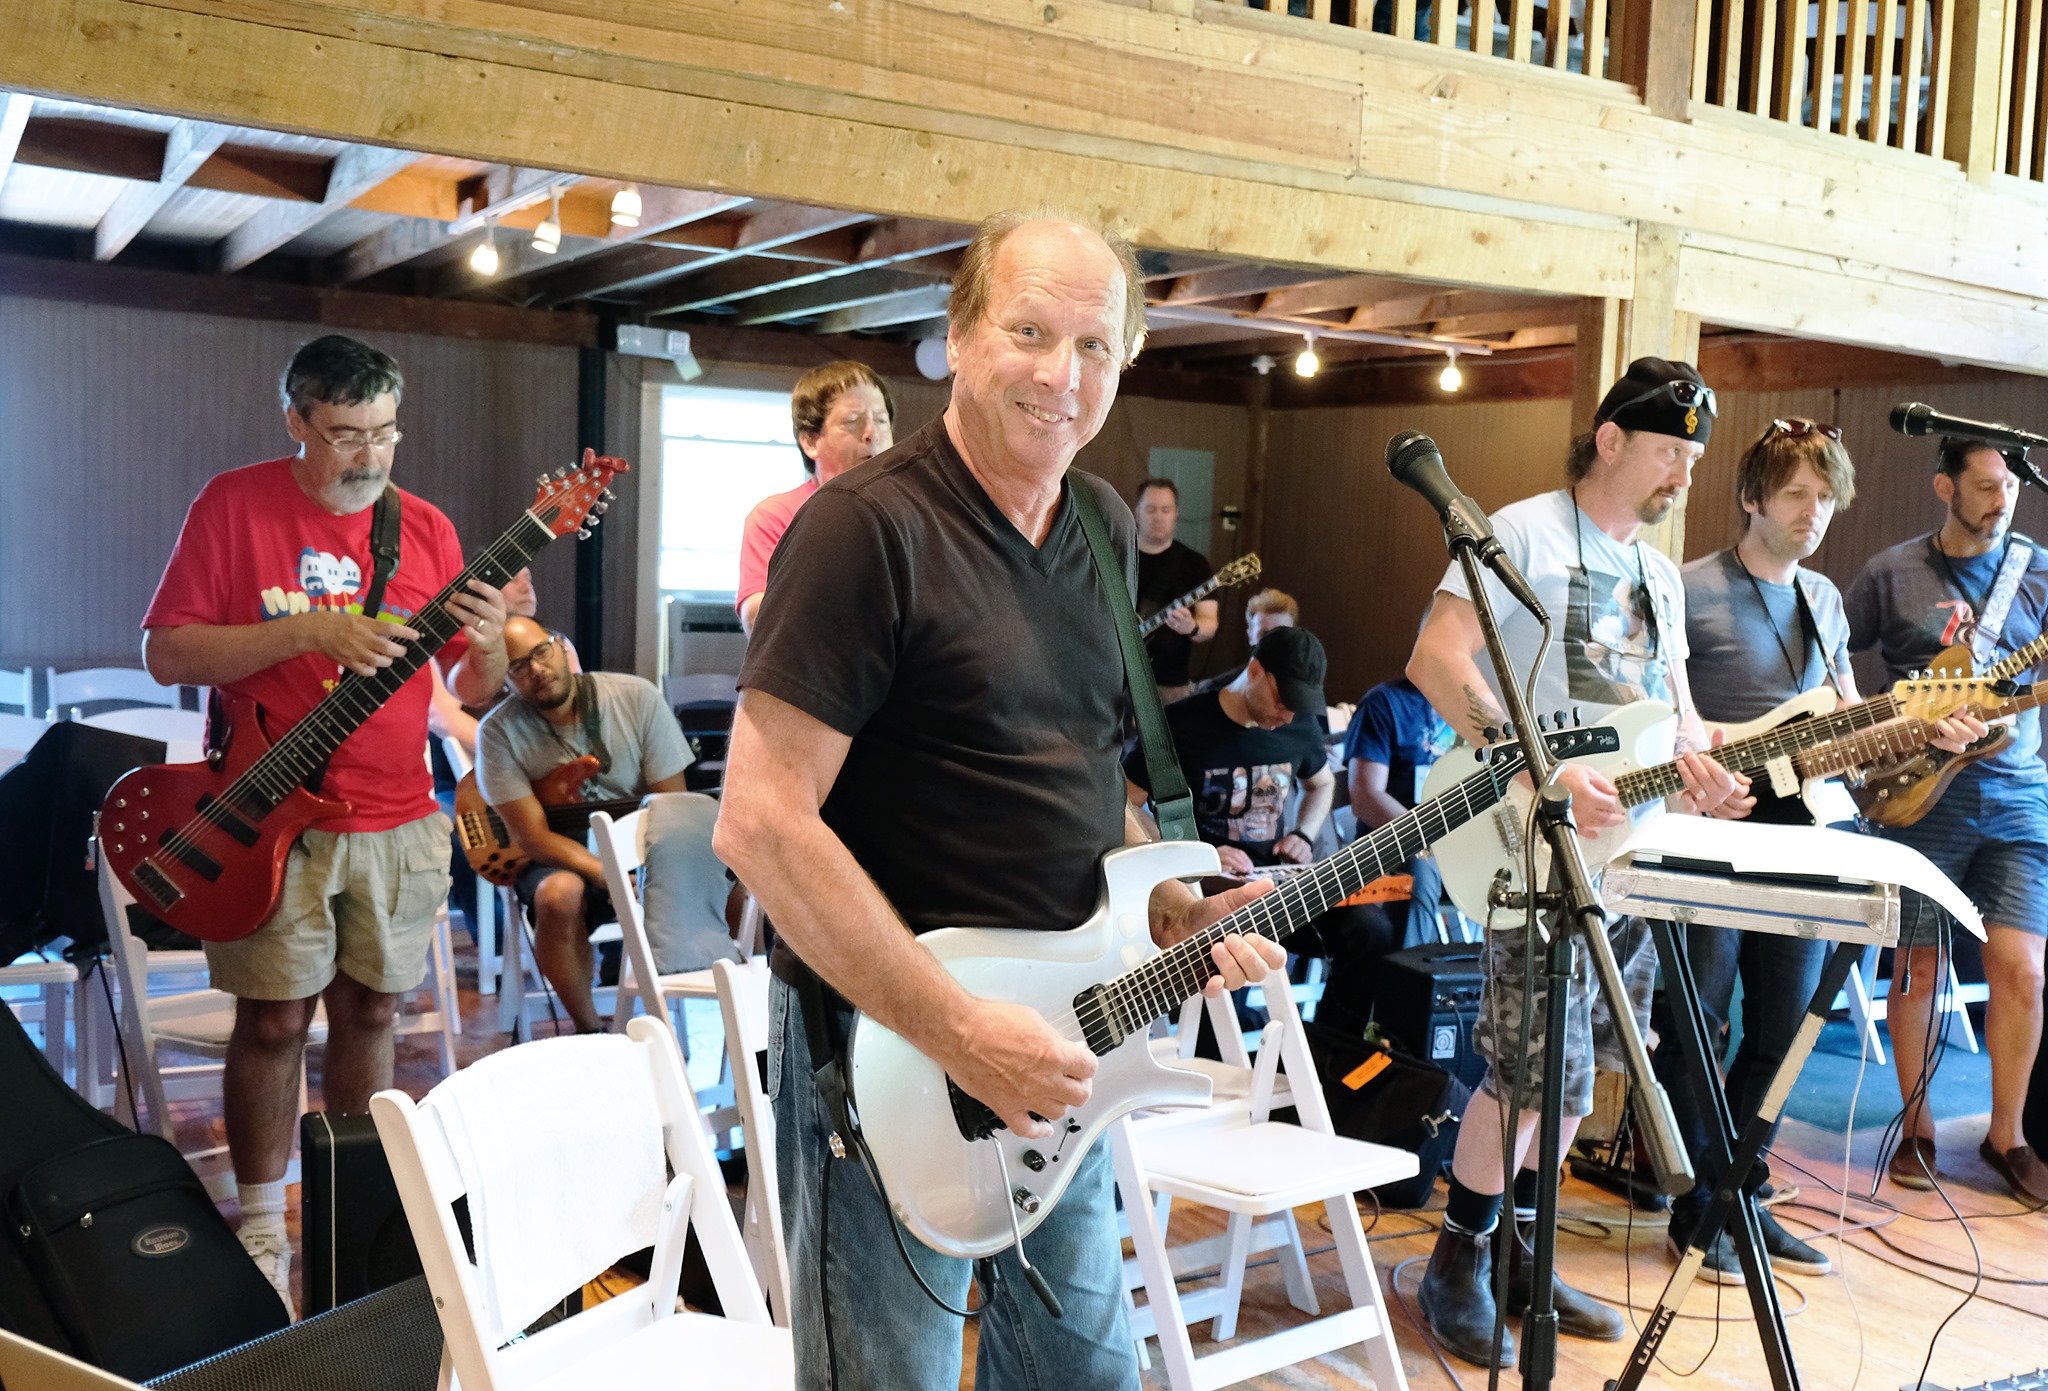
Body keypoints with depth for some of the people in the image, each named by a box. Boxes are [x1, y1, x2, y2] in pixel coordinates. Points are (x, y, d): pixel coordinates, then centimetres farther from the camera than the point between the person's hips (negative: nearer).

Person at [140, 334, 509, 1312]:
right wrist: (307, 630, -20)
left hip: (398, 820, 4)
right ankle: (261, 1223, 18)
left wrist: (488, 647, -15)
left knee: (368, 1010, 12)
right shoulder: (235, 505, -4)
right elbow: (165, 652, -9)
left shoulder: (426, 528, 6)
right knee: (275, 1019, 2)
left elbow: (468, 689, 8)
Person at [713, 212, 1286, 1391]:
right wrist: (959, 1032, -24)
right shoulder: (867, 528, -17)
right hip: (886, 1052, -7)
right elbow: (761, 820, -23)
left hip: (1056, 1048, 8)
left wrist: (1175, 913, 1)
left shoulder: (1103, 529, 7)